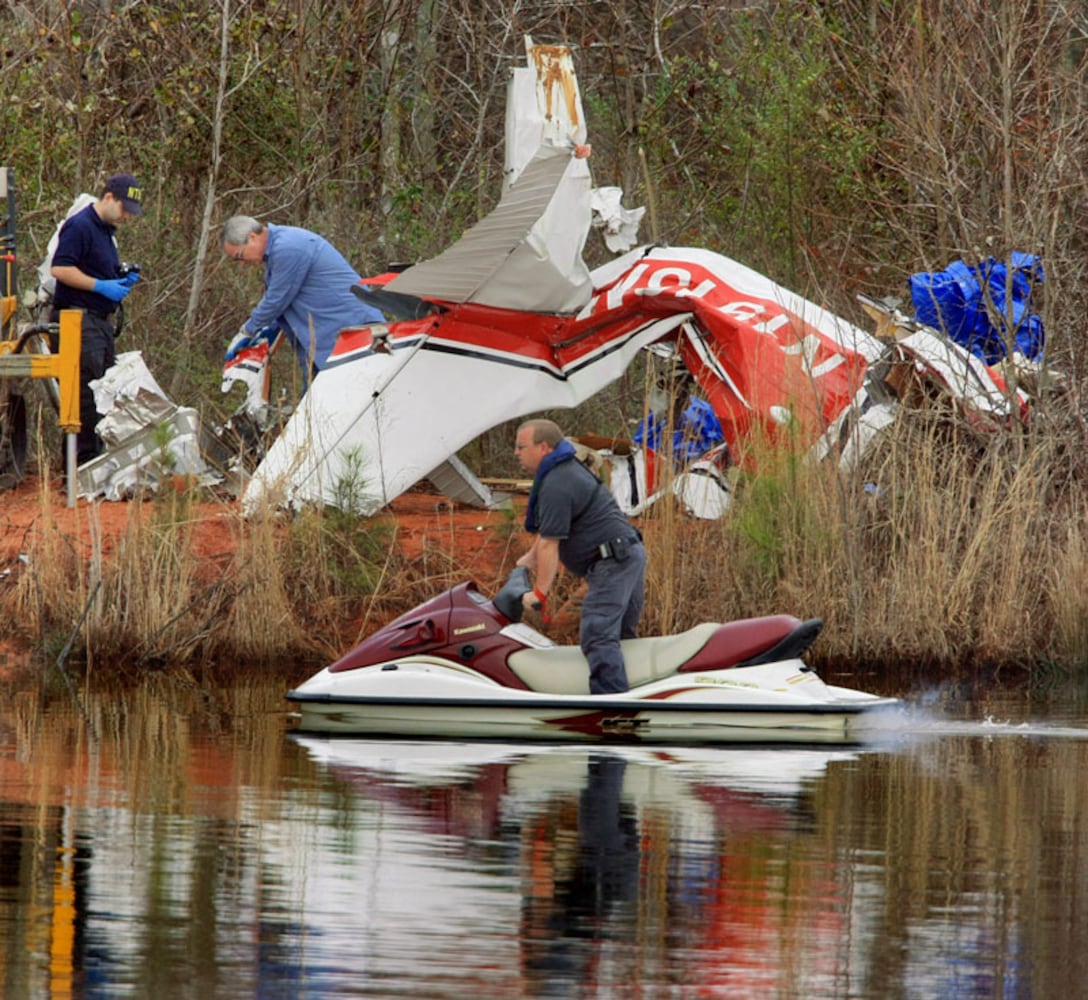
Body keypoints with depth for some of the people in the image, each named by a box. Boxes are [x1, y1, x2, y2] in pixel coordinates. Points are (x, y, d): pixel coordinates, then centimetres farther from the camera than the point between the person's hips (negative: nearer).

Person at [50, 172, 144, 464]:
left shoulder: (107, 231, 20)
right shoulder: (80, 227, -10)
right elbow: (60, 269, -19)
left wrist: (122, 281, 10)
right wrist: (102, 286, -19)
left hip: (102, 322, 10)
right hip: (79, 320, -10)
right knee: (87, 396, -11)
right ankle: (85, 462, -10)